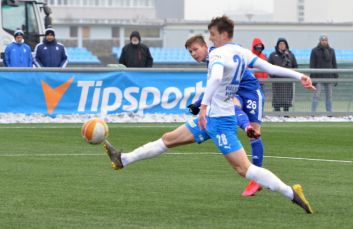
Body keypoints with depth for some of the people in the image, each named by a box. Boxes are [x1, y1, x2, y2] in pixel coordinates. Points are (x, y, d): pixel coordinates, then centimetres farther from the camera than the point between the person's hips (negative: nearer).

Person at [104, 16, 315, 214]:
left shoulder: (218, 54, -18)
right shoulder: (243, 53, 8)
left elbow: (216, 77, -37)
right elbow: (271, 68, 6)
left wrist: (204, 106, -43)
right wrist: (299, 76, 11)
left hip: (218, 119, -10)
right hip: (214, 116, 10)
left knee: (243, 168, -14)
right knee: (168, 140, 15)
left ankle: (292, 193, -18)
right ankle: (123, 160, 23)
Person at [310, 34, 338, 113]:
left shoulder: (331, 51, 11)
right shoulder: (315, 51, 0)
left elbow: (334, 64, 14)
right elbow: (312, 65, -3)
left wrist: (336, 77, 8)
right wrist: (312, 77, -10)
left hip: (329, 77, 4)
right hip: (318, 77, -4)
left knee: (329, 96, 5)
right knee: (316, 96, -7)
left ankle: (329, 112, 9)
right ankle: (313, 113, -7)